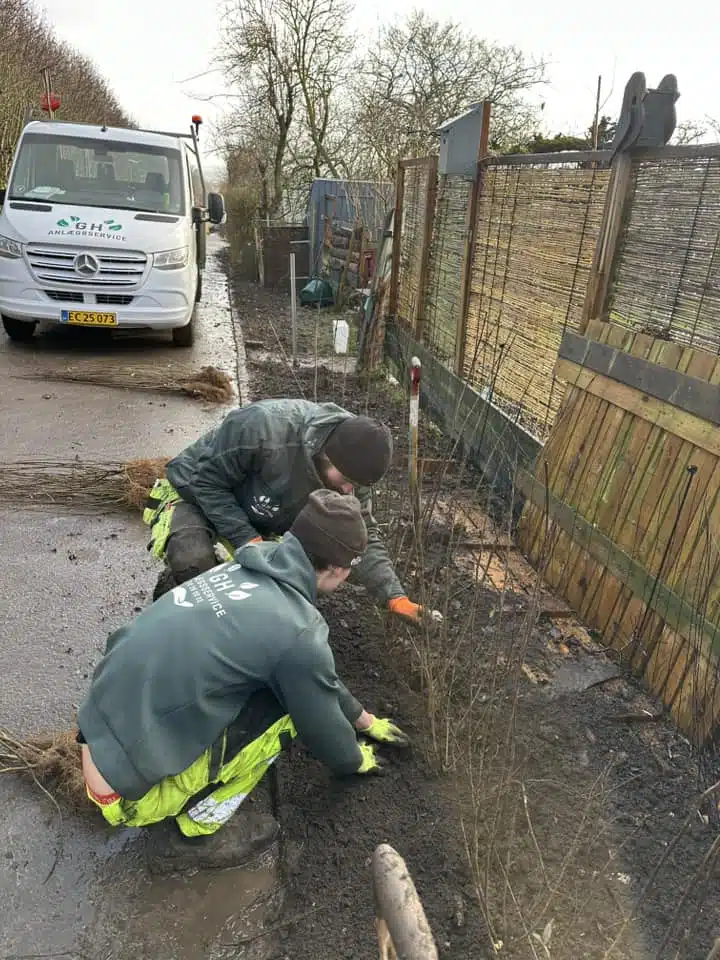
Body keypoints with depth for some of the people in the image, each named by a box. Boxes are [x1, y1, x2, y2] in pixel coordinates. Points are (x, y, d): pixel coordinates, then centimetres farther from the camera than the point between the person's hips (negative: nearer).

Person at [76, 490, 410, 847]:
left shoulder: (245, 569, 4)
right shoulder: (298, 631, -19)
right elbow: (322, 724, 0)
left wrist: (365, 720, 32)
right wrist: (354, 761, 23)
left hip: (99, 734, 7)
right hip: (127, 790, -7)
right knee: (284, 702, -3)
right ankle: (201, 814, 6)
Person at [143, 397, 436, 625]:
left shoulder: (352, 464, -18)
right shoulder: (264, 426, -38)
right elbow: (208, 481, -26)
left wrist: (395, 597, -24)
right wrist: (248, 540, -32)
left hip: (260, 524, 6)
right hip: (195, 494, -5)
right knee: (194, 563, -33)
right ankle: (169, 590, 2)